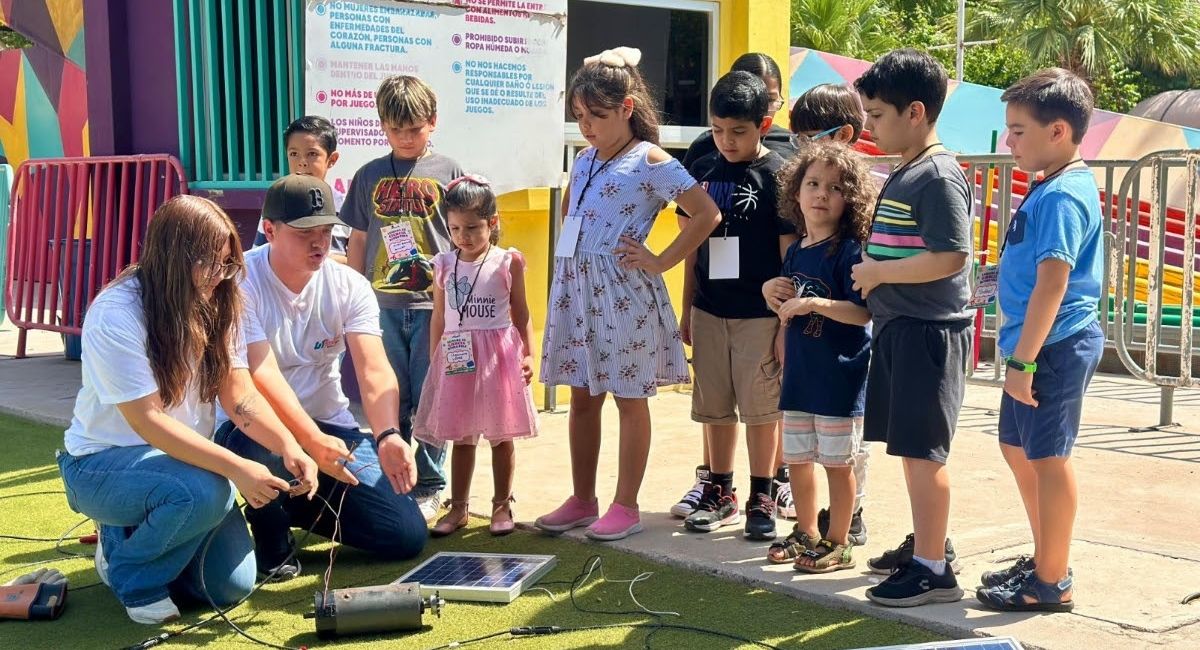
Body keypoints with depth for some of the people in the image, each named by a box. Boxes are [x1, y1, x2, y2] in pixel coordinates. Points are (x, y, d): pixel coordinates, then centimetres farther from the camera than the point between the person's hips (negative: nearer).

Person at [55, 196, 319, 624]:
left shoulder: (216, 307, -3)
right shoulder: (116, 315, -23)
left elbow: (240, 395, -7)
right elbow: (147, 420, -26)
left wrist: (289, 447, -25)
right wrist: (236, 468, -33)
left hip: (180, 458, 6)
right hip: (104, 462, -6)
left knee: (232, 587, -6)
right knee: (205, 491, -36)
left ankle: (137, 535, 20)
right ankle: (131, 572, -6)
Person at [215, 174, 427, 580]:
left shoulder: (349, 286, -5)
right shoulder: (240, 282, -16)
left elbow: (374, 369, -17)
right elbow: (262, 374, -26)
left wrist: (387, 436, -37)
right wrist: (313, 442, -39)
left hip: (330, 424, 4)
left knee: (407, 535, -9)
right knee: (264, 448, -42)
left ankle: (303, 510, 20)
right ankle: (273, 540, -6)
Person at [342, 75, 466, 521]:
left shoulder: (448, 172, 4)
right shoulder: (370, 176, 10)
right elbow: (359, 240, 14)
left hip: (433, 303, -2)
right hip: (382, 304, 2)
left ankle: (428, 488, 13)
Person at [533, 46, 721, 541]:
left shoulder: (651, 162, -10)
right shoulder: (584, 160, 11)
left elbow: (708, 214, -14)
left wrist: (661, 261, -13)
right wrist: (570, 250, 15)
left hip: (623, 292, -7)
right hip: (576, 287, 7)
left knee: (629, 399, 4)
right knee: (582, 398, 12)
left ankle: (626, 506, 12)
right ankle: (582, 500, 22)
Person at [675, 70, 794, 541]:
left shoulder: (777, 175, -7)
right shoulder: (702, 172, 6)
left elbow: (790, 251, -7)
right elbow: (692, 244, 12)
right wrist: (686, 310, 12)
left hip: (759, 315, -4)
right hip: (709, 311, 5)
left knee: (760, 407, 2)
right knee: (714, 408, 11)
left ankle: (761, 498, 14)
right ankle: (719, 493, 24)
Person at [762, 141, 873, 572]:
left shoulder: (849, 251, -13)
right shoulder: (795, 252, 10)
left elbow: (863, 312, -20)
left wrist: (817, 303, -27)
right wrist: (775, 295, 5)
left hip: (840, 377, -7)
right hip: (800, 375, 7)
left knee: (836, 462, 4)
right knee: (796, 459, 16)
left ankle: (837, 543, 17)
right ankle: (806, 533, 33)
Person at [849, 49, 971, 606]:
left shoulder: (939, 177, -15)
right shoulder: (902, 174, 14)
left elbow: (950, 257, -24)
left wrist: (878, 272, -16)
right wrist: (872, 273, 10)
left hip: (928, 331, -10)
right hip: (896, 327, 10)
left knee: (921, 450, -6)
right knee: (909, 446, 17)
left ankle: (932, 570, 1)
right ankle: (927, 541, 31)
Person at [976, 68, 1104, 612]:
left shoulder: (1062, 197, -19)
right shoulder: (1052, 188, 13)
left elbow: (1052, 283, -24)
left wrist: (1023, 360, -24)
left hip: (1055, 347, -11)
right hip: (1040, 345, 11)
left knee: (1047, 457, -2)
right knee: (1017, 446, 20)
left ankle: (1053, 583, 9)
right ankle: (1044, 561, 33)